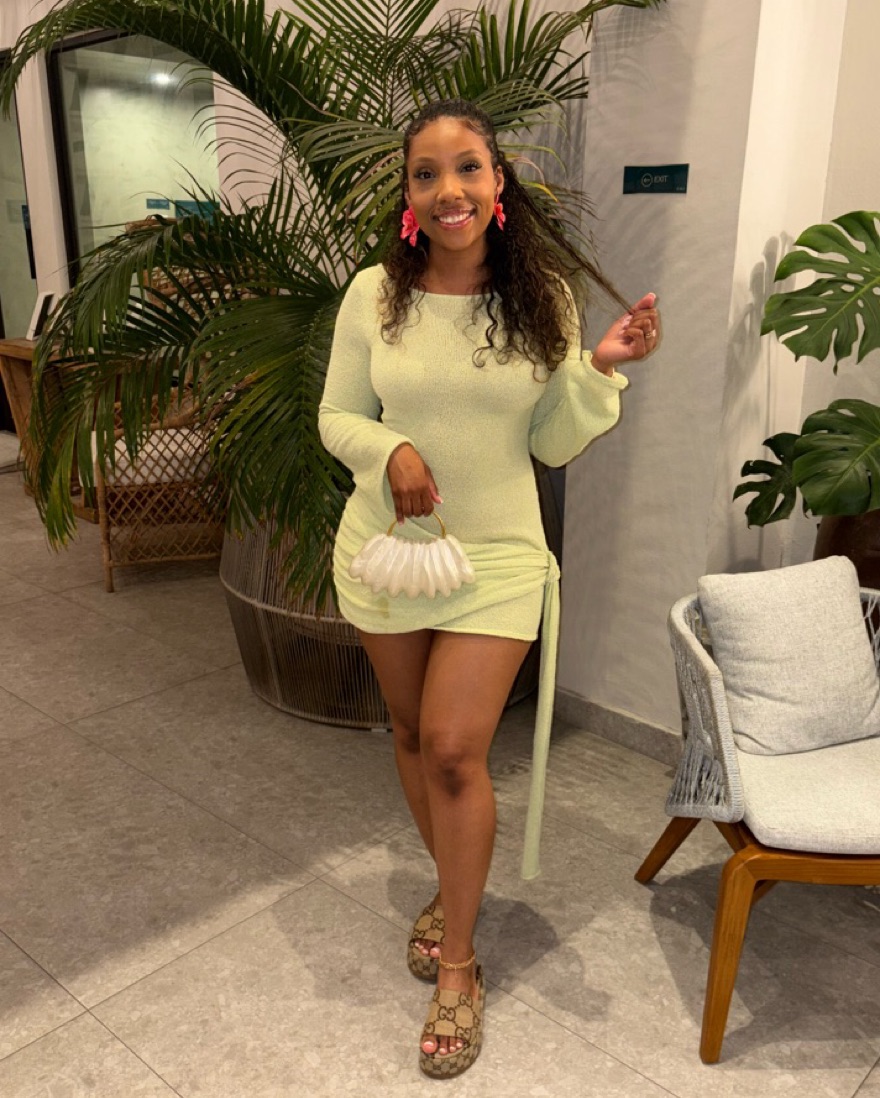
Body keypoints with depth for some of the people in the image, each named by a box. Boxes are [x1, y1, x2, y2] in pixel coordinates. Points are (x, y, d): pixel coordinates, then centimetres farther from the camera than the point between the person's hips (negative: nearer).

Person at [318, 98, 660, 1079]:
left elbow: (555, 444, -1)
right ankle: (453, 886, 43)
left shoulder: (542, 297, -5)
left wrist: (600, 369, -17)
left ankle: (457, 963, 17)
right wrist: (390, 450, -18)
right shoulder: (374, 293, -5)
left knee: (455, 751, -5)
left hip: (496, 556, -2)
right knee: (413, 733, 16)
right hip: (385, 547, 2)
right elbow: (336, 416, 2)